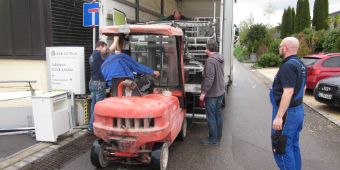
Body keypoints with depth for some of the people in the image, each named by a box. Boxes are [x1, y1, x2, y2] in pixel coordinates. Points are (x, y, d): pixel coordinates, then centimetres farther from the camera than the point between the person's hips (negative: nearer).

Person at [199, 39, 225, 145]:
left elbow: (209, 78, -25)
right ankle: (218, 137, 27)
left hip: (212, 94, -9)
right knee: (218, 114, 16)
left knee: (211, 117, 1)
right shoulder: (220, 59, 8)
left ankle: (213, 139, 11)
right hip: (220, 92, 9)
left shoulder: (210, 61, -21)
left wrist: (203, 92, -20)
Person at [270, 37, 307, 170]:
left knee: (282, 149, 0)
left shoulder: (288, 65, -20)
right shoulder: (300, 65, 11)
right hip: (298, 110, 10)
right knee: (293, 146, 19)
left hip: (288, 112, -10)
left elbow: (288, 92, -27)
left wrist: (279, 116, -26)